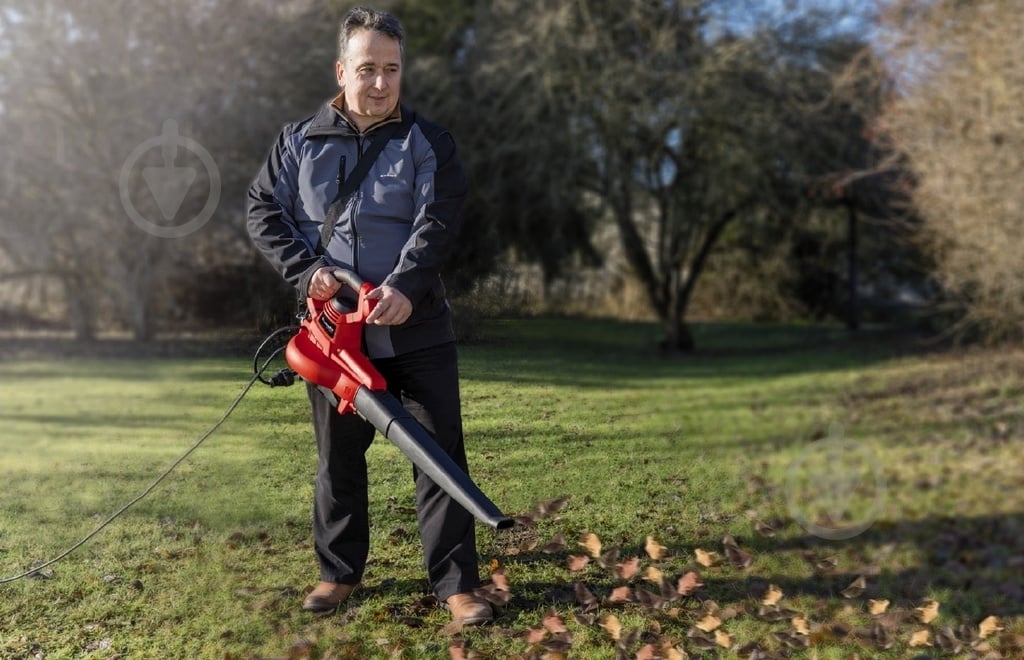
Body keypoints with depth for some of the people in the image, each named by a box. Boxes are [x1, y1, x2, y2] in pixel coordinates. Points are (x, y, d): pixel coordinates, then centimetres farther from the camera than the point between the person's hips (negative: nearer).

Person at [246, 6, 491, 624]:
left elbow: (438, 222, -11)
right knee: (339, 457, 13)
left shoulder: (430, 144, 1)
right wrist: (306, 269, -10)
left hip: (417, 330, -2)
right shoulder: (299, 142, 8)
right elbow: (264, 211, 6)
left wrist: (405, 286, -27)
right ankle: (340, 571, 29)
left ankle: (457, 583, 8)